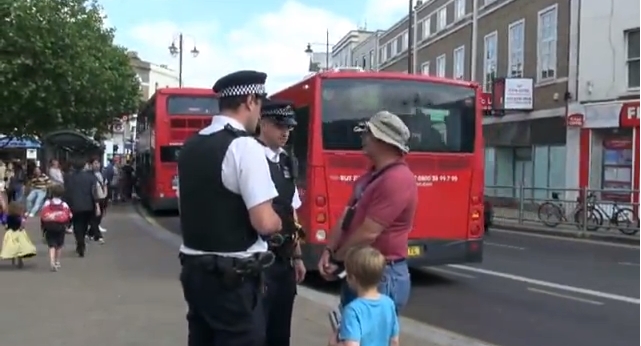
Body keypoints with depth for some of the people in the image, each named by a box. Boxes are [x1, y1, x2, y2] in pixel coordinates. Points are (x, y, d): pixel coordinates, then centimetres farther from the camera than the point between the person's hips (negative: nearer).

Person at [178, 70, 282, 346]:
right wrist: (279, 223, -1)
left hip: (194, 268, 8)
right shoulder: (245, 146, -17)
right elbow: (264, 222, -21)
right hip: (234, 276, -8)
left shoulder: (191, 146, 7)